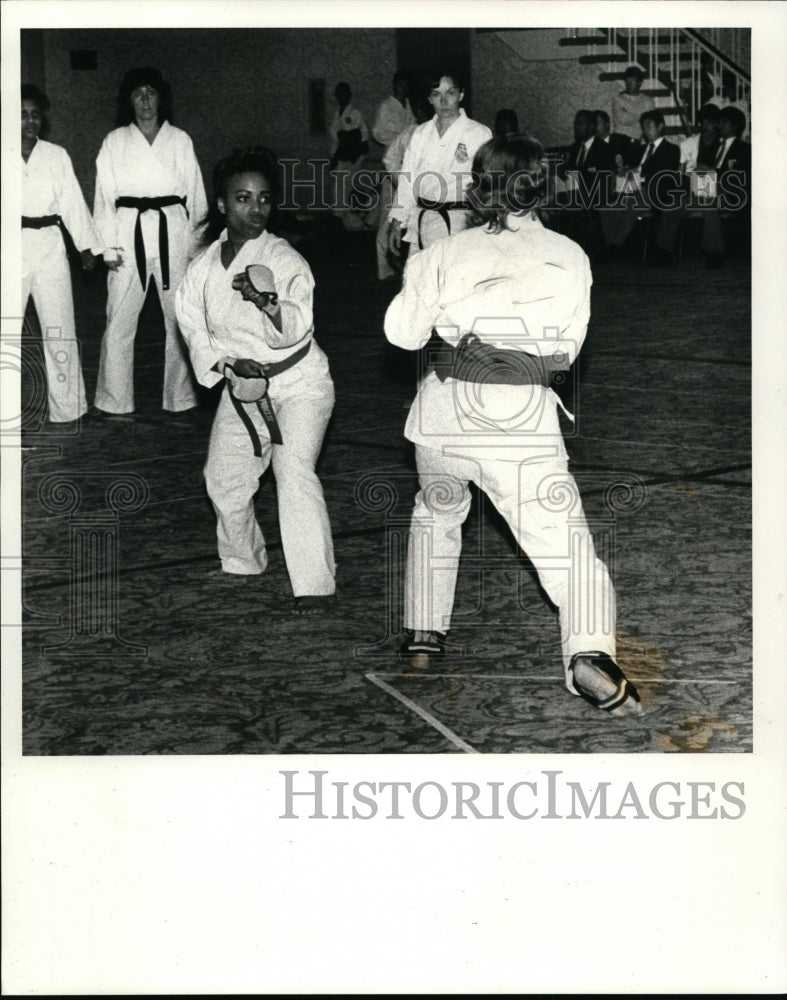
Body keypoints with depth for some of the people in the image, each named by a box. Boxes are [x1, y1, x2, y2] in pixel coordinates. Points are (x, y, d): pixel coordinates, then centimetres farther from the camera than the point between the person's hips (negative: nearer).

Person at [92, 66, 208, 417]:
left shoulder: (180, 140, 6)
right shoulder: (115, 142, 5)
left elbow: (195, 193, 9)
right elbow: (105, 194, 4)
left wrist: (198, 242, 5)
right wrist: (108, 245, -2)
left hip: (173, 231, 1)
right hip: (130, 231, -1)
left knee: (180, 317, 4)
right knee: (119, 319, 0)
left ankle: (180, 396, 16)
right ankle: (113, 400, 9)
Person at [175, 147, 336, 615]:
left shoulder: (284, 259, -16)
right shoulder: (203, 268, -2)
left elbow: (296, 328, -26)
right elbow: (194, 325, 3)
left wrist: (268, 301, -46)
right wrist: (228, 364, -13)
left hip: (299, 382, -6)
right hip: (243, 387, 6)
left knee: (295, 472, -22)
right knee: (224, 478, 14)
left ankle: (316, 585, -19)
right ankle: (243, 562, 41)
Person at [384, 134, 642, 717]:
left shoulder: (446, 255, 0)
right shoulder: (570, 258, 0)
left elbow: (404, 334, 8)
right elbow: (567, 349, 7)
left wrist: (418, 278, 23)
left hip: (446, 408, 2)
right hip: (523, 419, -2)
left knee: (437, 512, 28)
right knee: (565, 538, -1)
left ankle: (423, 635, 32)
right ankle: (590, 652, -22)